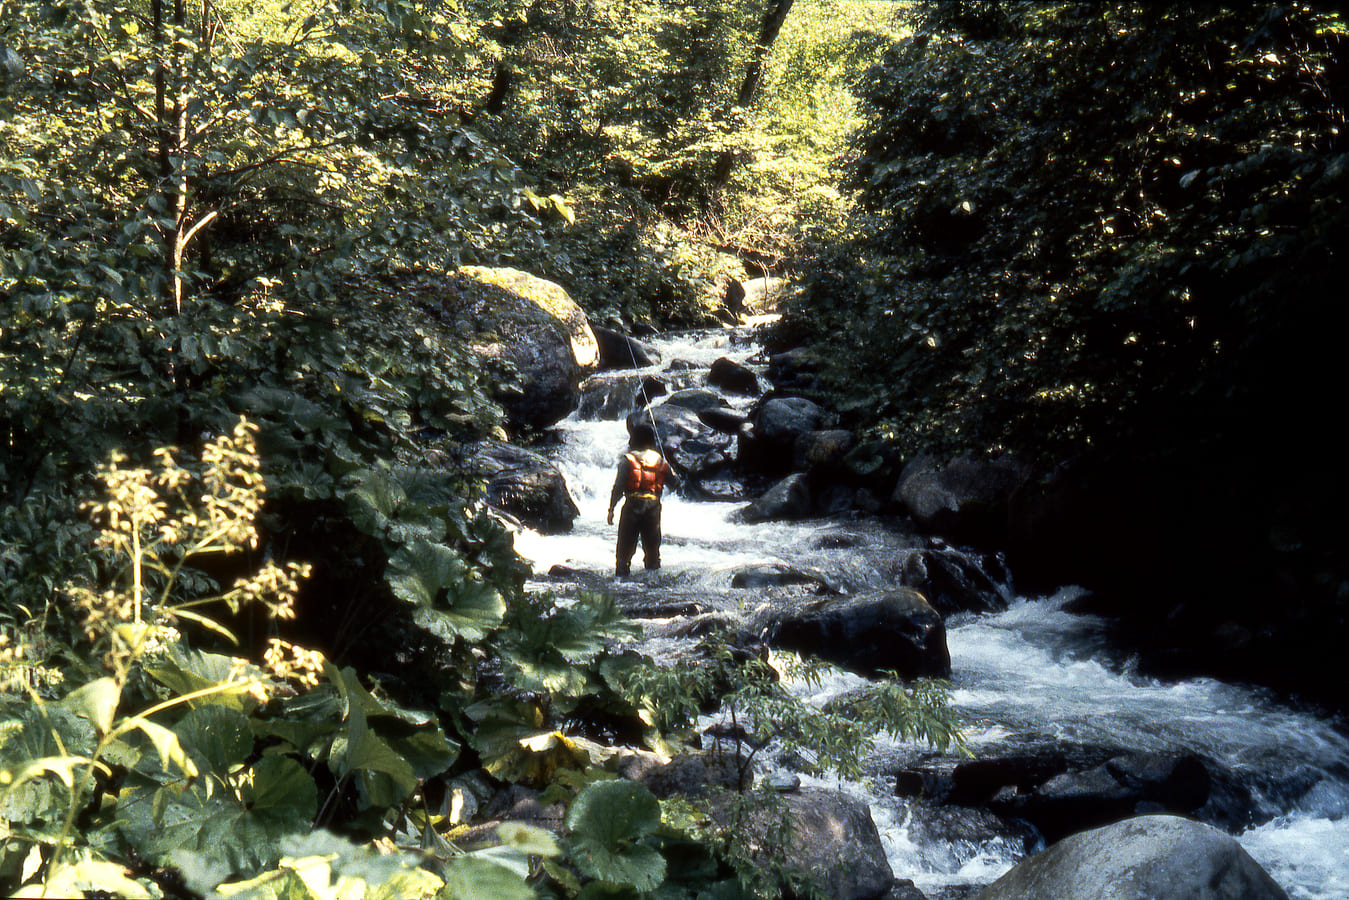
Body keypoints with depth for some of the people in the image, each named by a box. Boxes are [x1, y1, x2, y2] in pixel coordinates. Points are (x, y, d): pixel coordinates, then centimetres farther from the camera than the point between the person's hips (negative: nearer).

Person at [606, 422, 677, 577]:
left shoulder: (628, 459, -6)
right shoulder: (660, 460, 4)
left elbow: (618, 487, -10)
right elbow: (675, 481, 11)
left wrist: (611, 509, -4)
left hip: (632, 506, -3)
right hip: (653, 507, 3)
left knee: (625, 548, 5)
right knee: (652, 548, 14)